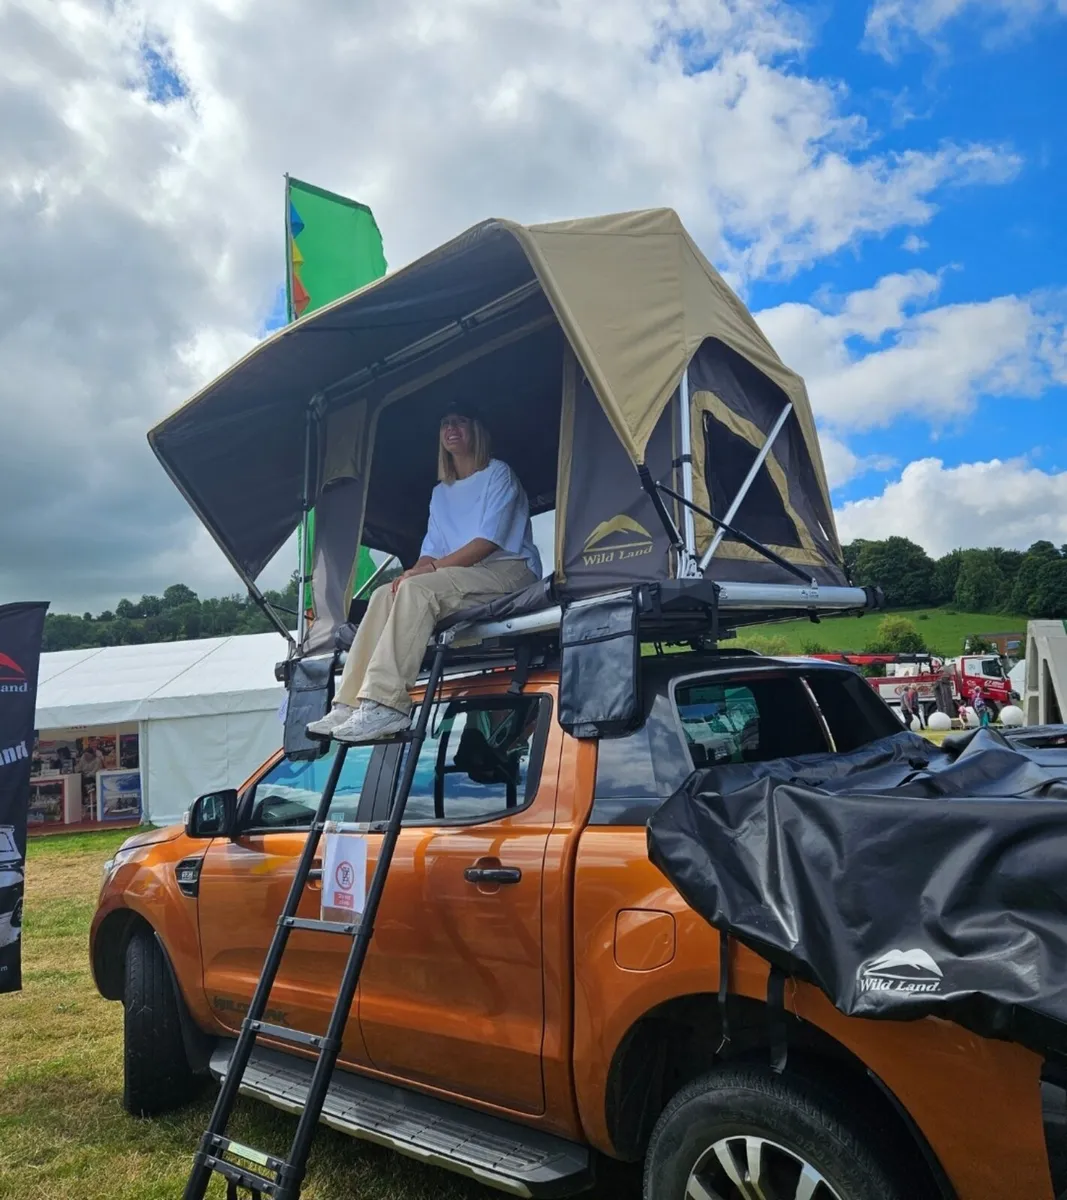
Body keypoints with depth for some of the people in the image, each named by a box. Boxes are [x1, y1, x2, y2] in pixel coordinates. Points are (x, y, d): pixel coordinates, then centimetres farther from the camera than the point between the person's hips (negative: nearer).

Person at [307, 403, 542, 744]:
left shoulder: (498, 474, 0)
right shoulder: (440, 492, 22)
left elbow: (489, 541, -13)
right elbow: (431, 549, 13)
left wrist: (432, 569, -18)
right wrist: (416, 570, -11)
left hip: (509, 570, -7)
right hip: (460, 579, 7)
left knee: (418, 590, -31)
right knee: (385, 595, -14)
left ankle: (386, 706, -38)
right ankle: (350, 706, -22)